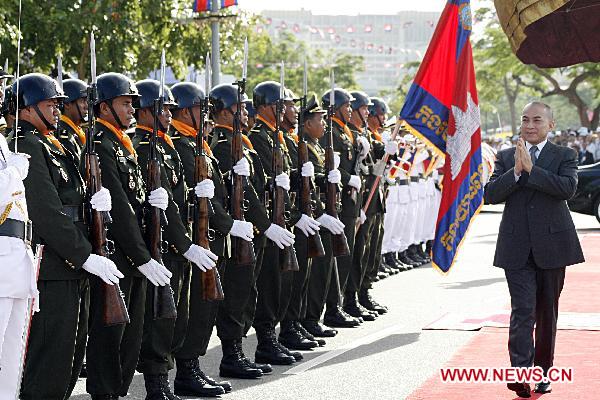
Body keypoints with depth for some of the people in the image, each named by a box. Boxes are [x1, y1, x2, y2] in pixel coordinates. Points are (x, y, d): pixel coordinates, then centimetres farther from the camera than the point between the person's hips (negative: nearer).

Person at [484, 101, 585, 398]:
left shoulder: (565, 156, 4)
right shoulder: (506, 157, 10)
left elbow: (568, 187, -15)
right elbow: (490, 194, -2)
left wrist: (531, 169, -18)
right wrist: (516, 171, -15)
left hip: (552, 245, 0)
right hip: (517, 248, 0)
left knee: (547, 312, 9)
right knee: (522, 310, -12)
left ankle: (542, 371, 22)